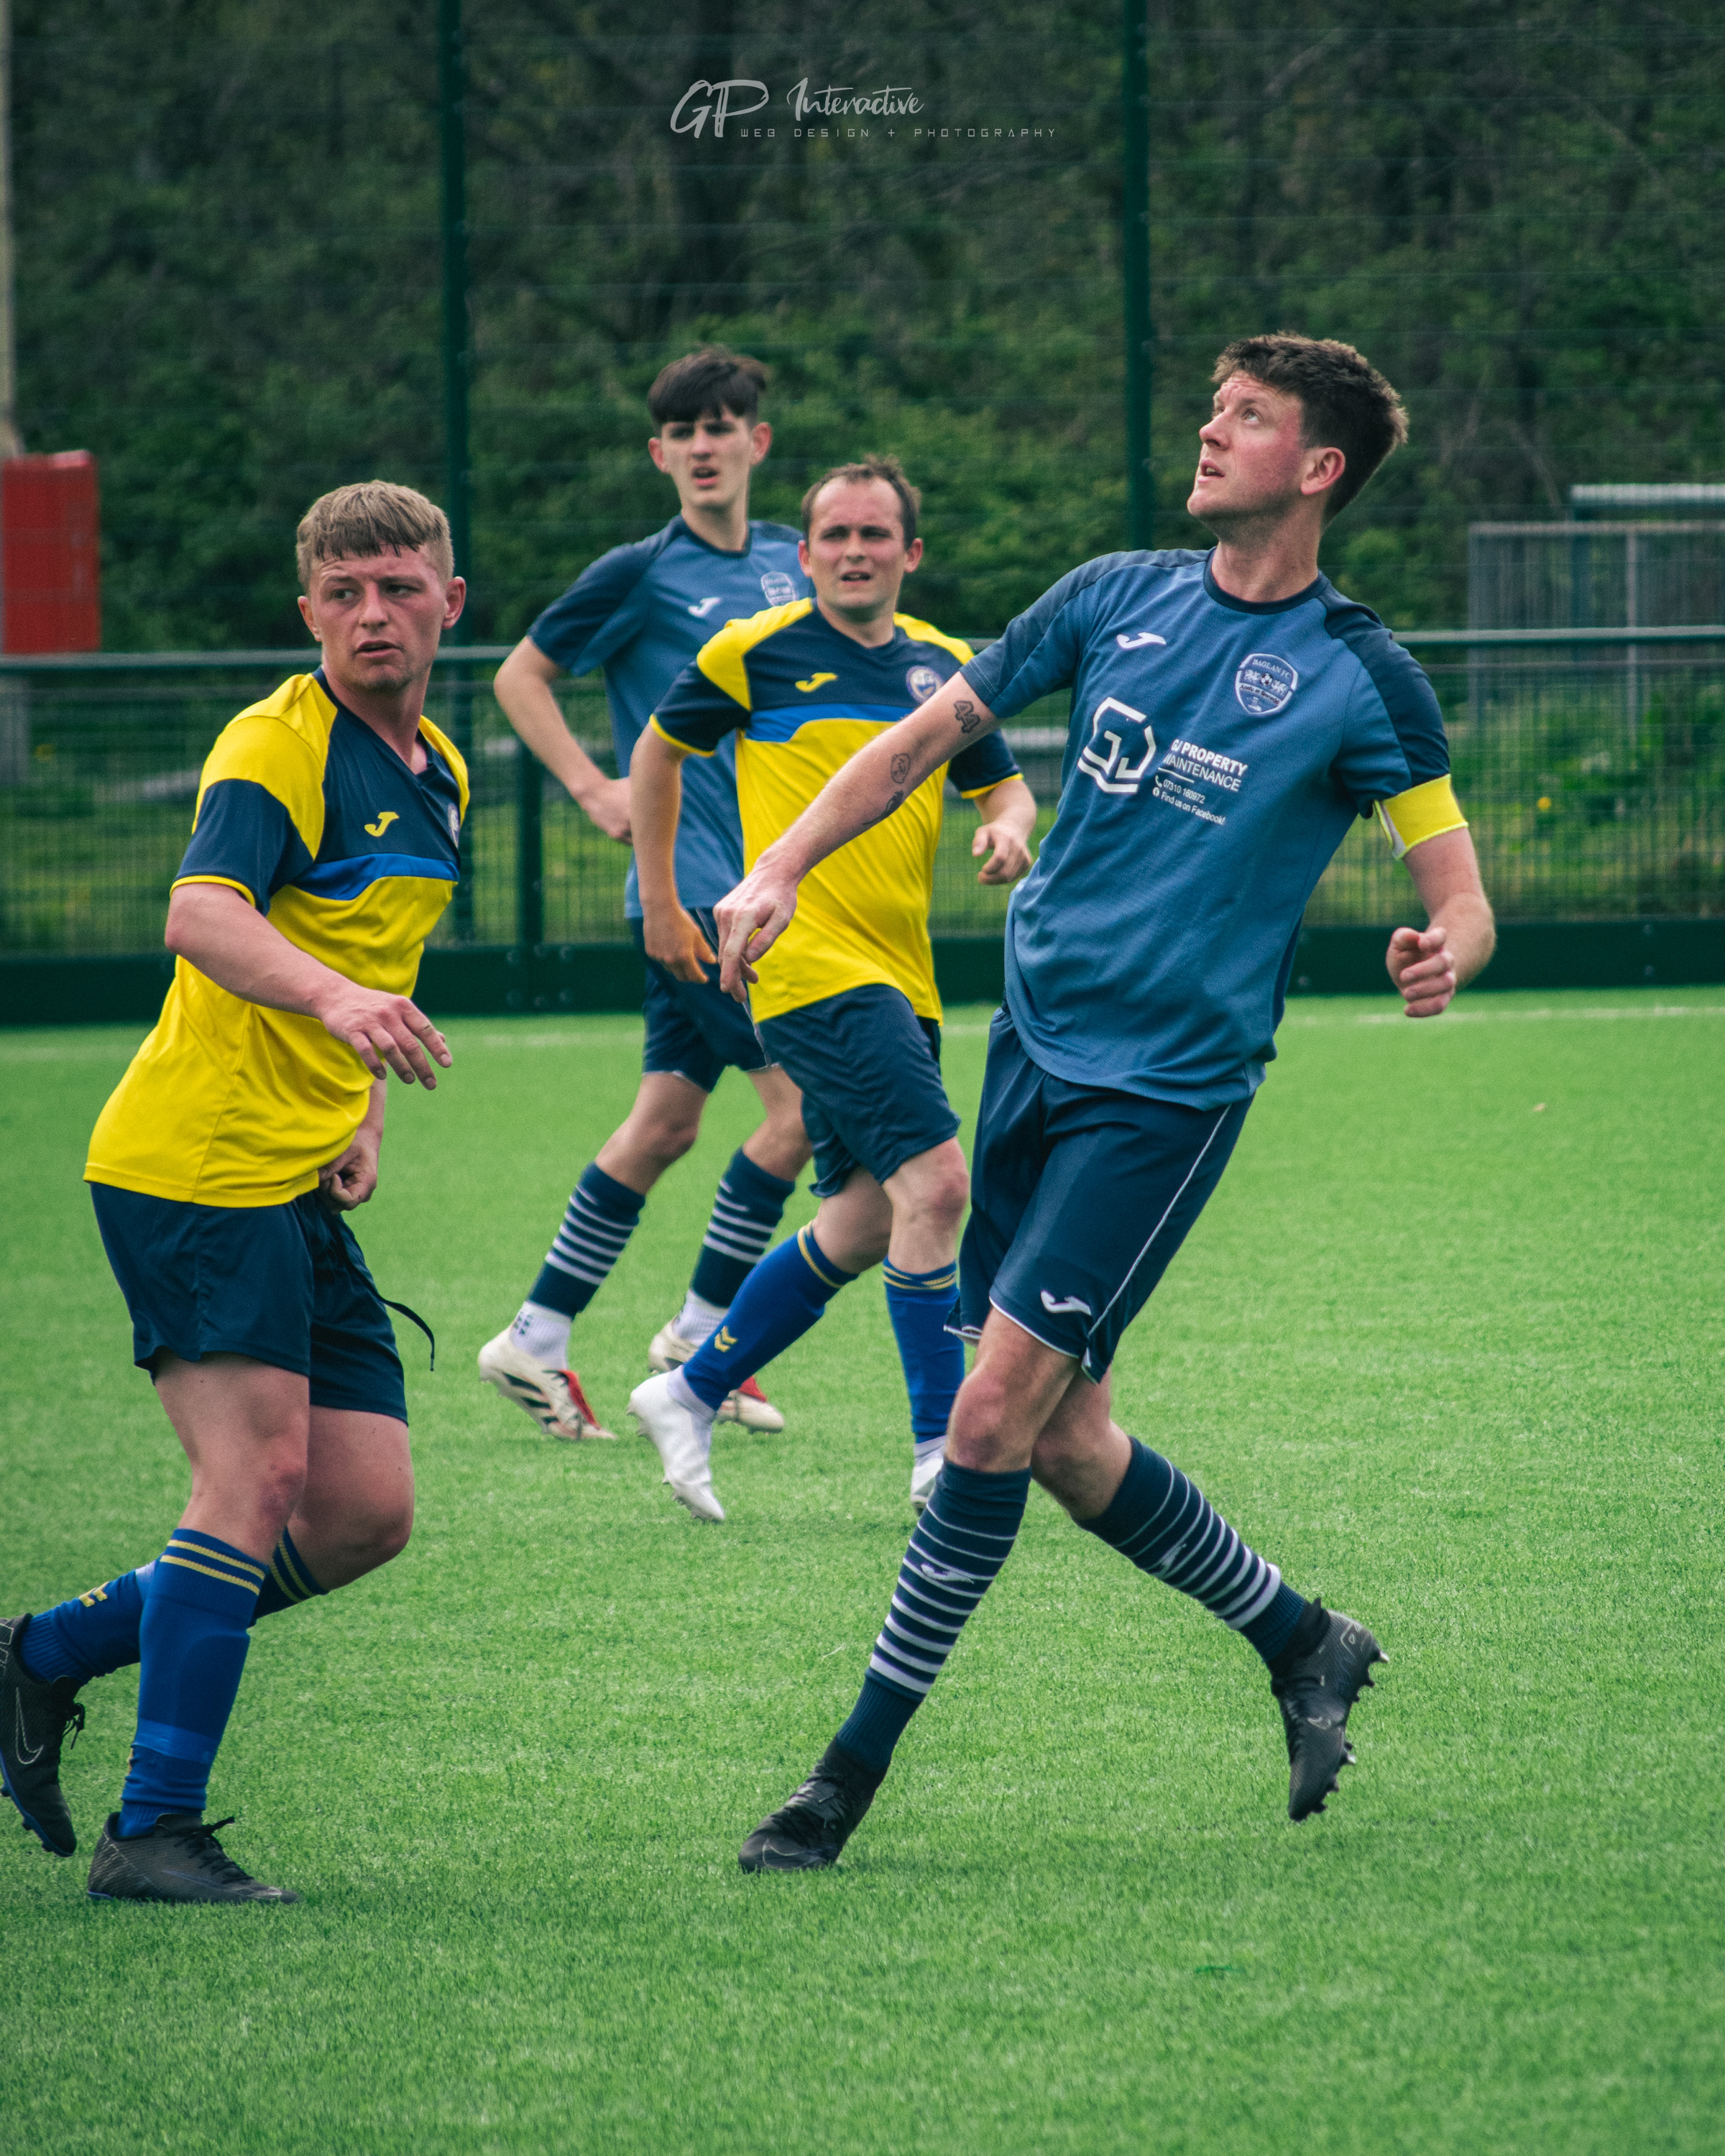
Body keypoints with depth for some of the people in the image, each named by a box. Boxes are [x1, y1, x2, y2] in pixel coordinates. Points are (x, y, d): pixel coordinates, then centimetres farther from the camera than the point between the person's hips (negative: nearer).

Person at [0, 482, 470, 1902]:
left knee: (365, 1516, 2)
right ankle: (154, 1831, -9)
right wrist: (335, 999, -49)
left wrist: (364, 1121, 14)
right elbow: (203, 917, -31)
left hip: (300, 1194, 8)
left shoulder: (438, 778, 15)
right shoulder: (279, 746, -13)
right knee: (261, 1480, -14)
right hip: (197, 1168, -8)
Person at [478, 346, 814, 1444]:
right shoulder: (642, 572, -7)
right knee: (805, 1093, -12)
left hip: (764, 881, 6)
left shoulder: (790, 562, 10)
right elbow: (521, 674, 1)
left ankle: (537, 1340, 14)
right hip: (692, 886, -6)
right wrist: (595, 787, -6)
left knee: (667, 1119, 7)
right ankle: (701, 1331, 0)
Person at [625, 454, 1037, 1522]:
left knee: (865, 1222, 10)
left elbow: (1005, 787, 16)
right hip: (813, 965, -7)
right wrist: (660, 903, 11)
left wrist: (1008, 831, -9)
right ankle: (944, 1449, -14)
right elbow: (660, 752, 12)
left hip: (902, 976, 7)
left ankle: (693, 1393, 26)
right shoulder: (755, 651, -2)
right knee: (933, 1182, -18)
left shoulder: (945, 665, 11)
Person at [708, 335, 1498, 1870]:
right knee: (1060, 1436, 7)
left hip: (1170, 1087, -5)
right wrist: (782, 866, 3)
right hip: (1036, 1039, 6)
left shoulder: (1360, 678, -6)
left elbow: (1460, 897, -4)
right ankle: (1303, 1645, 29)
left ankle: (857, 1769, -4)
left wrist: (1444, 954, -28)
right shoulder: (1117, 599, 7)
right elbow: (928, 736, 15)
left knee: (996, 1411, -12)